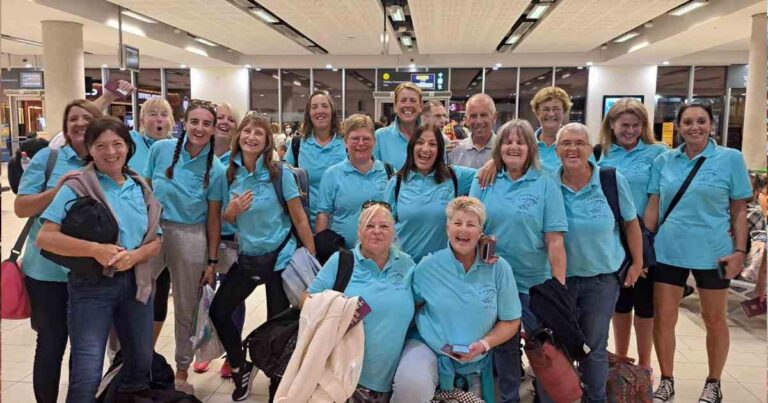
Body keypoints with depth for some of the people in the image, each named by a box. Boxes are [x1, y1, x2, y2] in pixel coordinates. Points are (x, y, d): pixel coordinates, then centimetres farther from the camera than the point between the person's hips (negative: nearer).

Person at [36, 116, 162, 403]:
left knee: (141, 363, 17)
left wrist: (135, 256, -13)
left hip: (135, 281, 5)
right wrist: (95, 249, -24)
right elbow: (45, 238, -14)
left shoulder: (140, 188, 7)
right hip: (91, 285, -5)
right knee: (87, 374, -6)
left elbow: (155, 240, 8)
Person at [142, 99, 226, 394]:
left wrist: (212, 260, 0)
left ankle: (182, 372, 29)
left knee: (186, 309, 11)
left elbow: (213, 217, -1)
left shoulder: (216, 169, -6)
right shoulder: (161, 149, -4)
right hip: (152, 231, 1)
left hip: (190, 237, -1)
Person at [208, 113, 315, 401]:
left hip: (279, 256, -4)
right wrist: (231, 211, -14)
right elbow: (226, 220, 11)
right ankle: (240, 368, 31)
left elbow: (299, 219, -9)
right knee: (218, 311, 7)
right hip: (247, 257, 5)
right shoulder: (230, 173, 0)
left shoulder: (280, 173, -12)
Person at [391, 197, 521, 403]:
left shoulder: (499, 268, -5)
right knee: (411, 385, -28)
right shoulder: (427, 266, -6)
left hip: (475, 362, 2)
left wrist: (484, 344, -14)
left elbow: (510, 321, 0)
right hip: (427, 347, -2)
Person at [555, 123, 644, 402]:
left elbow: (630, 223, 2)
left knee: (594, 346, 10)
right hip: (559, 276, 1)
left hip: (602, 277, -1)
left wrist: (637, 263, 4)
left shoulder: (613, 180, -8)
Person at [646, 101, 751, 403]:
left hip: (712, 252, -1)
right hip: (667, 250, 2)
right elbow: (653, 207, 5)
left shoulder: (731, 158, -2)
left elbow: (739, 210, 0)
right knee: (663, 318, 5)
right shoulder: (664, 161, 3)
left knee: (714, 320, 13)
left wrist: (740, 250, -7)